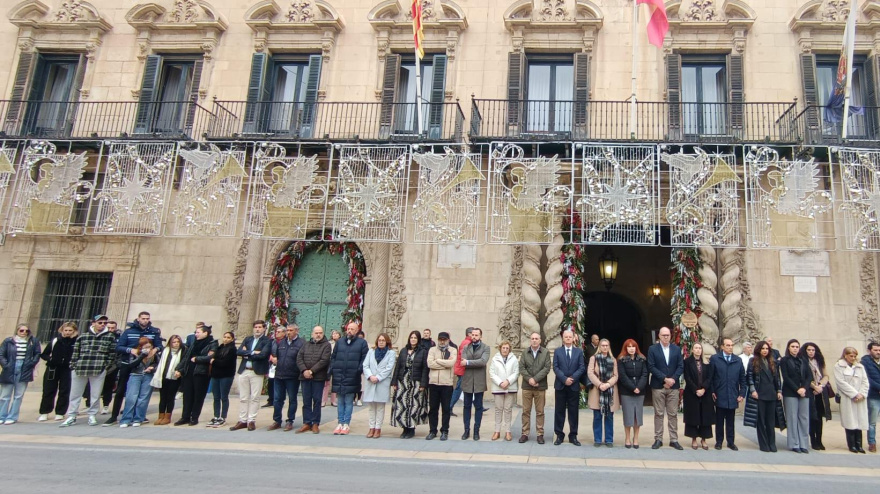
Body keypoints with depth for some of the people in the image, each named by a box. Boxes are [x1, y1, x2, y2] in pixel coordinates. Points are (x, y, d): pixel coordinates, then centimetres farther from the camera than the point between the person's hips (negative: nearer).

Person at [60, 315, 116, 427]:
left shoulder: (110, 337, 4)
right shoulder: (83, 336, 7)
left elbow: (113, 353, 4)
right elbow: (75, 351, 8)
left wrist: (106, 365, -3)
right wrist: (73, 366, 2)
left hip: (99, 370, -1)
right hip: (80, 369, 2)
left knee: (96, 394, 4)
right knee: (75, 393, 9)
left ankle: (92, 416, 18)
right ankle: (71, 416, 18)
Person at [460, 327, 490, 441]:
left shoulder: (485, 348, 0)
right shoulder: (465, 347, 8)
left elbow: (483, 361, -17)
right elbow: (463, 362, -7)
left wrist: (468, 362, -16)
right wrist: (476, 364, -16)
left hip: (479, 381, -2)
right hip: (467, 380, 2)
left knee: (478, 407, 5)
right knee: (467, 406, 8)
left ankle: (476, 431, 13)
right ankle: (467, 430, 16)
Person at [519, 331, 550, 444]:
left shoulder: (545, 352, 2)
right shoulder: (525, 352, 8)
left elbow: (547, 368, -7)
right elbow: (521, 368, 1)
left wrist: (535, 379, -14)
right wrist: (529, 379, -13)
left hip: (540, 386, -1)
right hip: (526, 386, 2)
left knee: (540, 412, 4)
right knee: (526, 411, 5)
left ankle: (540, 434, 11)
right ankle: (525, 433, 12)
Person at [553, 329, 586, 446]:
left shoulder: (579, 351, 7)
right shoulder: (557, 351, 6)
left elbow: (582, 368, -1)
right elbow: (555, 367, -2)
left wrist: (572, 378, -14)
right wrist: (564, 379, -15)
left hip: (574, 386, 0)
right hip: (560, 385, 0)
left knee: (573, 411, 5)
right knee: (560, 411, 4)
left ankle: (573, 436, 13)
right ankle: (559, 435, 10)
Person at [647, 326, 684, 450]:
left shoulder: (677, 349, 9)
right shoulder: (652, 349, 1)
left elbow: (681, 366, 3)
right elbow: (651, 367, -7)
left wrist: (672, 379, -11)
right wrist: (665, 379, -14)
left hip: (673, 386, 2)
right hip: (658, 386, -2)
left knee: (673, 414, 5)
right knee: (659, 414, 2)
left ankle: (674, 440, 11)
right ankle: (658, 439, 8)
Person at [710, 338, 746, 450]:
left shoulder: (738, 360, 10)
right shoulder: (714, 359, 0)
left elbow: (742, 379, 9)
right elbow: (710, 377, -1)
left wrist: (742, 394, 2)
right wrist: (712, 392, -6)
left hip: (733, 397, 2)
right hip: (719, 396, -2)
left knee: (730, 421, 9)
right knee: (719, 420, 6)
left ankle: (730, 442, 18)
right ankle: (719, 441, 15)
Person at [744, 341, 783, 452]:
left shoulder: (772, 362, 14)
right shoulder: (753, 361, 1)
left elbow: (777, 378, 14)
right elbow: (749, 376, -3)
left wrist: (779, 391, 7)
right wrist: (753, 390, -11)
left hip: (771, 395, 4)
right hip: (759, 395, -3)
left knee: (771, 421, 5)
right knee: (761, 420, 1)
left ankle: (772, 444, 11)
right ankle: (764, 445, 6)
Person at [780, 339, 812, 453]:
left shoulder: (803, 361, 15)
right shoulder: (784, 360, 2)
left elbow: (809, 376, 7)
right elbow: (785, 377, -6)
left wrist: (804, 388, -9)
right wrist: (797, 389, -13)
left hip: (804, 392, 4)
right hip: (790, 393, -4)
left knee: (804, 418, 1)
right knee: (792, 419, -2)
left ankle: (803, 444, 6)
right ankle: (794, 444, 2)